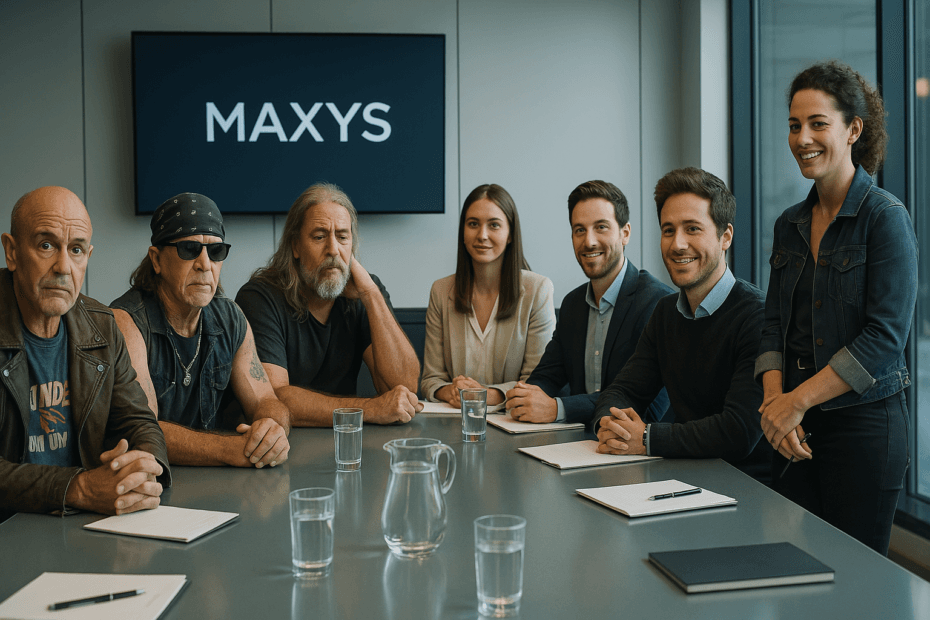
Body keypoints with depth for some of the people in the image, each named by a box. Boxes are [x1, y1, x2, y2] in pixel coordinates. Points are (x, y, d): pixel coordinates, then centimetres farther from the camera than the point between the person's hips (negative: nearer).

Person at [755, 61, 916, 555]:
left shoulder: (885, 217, -8)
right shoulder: (791, 223, 11)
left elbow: (885, 337, -15)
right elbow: (776, 324, 11)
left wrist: (797, 400, -15)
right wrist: (774, 399, -6)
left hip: (865, 423, -5)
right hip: (796, 428, 6)